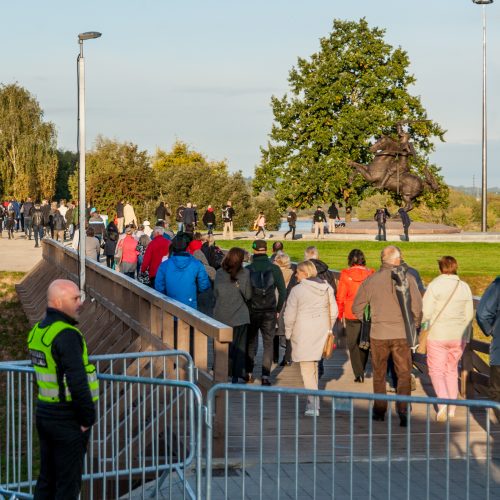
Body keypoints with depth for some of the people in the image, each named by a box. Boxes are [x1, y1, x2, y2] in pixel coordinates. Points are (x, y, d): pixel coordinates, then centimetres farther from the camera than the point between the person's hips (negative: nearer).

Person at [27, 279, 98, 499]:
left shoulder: (37, 331, 7)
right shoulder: (67, 335, -21)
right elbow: (77, 383, -25)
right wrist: (88, 418, -13)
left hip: (43, 414, 9)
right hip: (68, 420, -8)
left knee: (46, 480, 16)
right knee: (68, 482, 1)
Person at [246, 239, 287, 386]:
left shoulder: (248, 269, -6)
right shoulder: (274, 269, -4)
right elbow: (283, 291, -3)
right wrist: (278, 309, 7)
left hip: (252, 312, 0)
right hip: (270, 312, 0)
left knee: (251, 342, 15)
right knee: (268, 344, 5)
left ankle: (249, 373, 17)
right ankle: (265, 376, -3)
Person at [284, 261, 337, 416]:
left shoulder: (297, 290, -11)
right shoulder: (326, 288, 6)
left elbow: (290, 315, -9)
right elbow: (334, 311, 11)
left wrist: (288, 333, 4)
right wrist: (328, 328, 21)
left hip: (304, 334, -6)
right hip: (321, 333, 6)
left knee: (307, 370, -3)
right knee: (314, 365, 18)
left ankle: (314, 406, -9)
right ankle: (313, 401, 22)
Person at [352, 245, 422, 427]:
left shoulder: (370, 280, -1)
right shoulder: (407, 278, -8)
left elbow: (357, 307, 6)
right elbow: (418, 306, -9)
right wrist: (415, 324, 7)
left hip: (378, 334, 2)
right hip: (402, 334, -2)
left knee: (379, 374, 16)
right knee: (404, 374, 5)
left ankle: (379, 411, 22)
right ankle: (403, 410, -8)